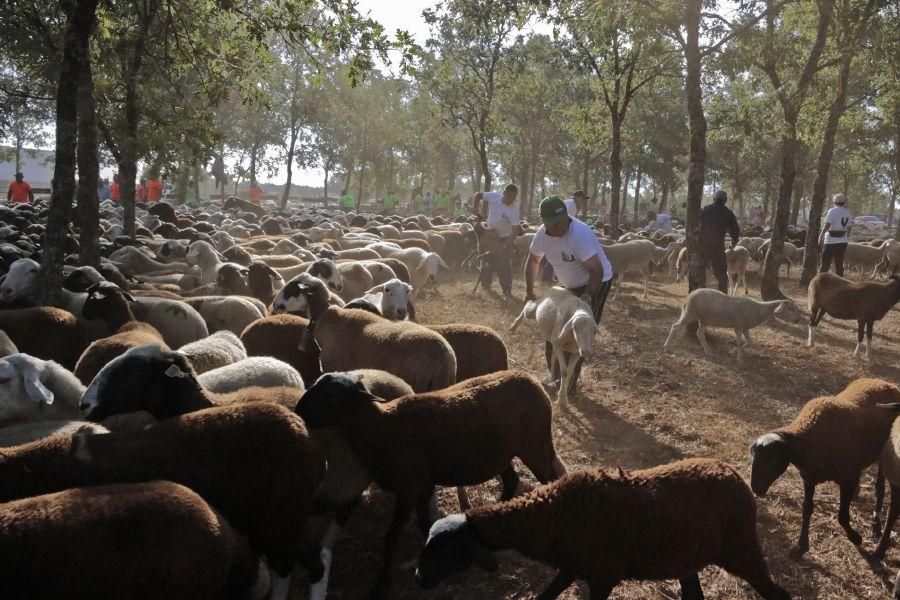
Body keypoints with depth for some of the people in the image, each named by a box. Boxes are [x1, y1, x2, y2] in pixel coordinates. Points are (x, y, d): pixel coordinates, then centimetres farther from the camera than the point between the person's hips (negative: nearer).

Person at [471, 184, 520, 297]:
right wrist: (475, 207, -19)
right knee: (488, 262, 13)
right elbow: (478, 195, -3)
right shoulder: (494, 197, -18)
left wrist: (506, 244, -33)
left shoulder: (514, 208, -24)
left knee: (505, 264, -4)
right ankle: (485, 285, 30)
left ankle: (507, 290, 5)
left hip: (505, 238, -3)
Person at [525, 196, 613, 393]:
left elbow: (597, 271, -34)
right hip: (569, 285, 8)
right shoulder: (542, 234, -11)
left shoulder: (580, 234, -34)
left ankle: (569, 383, 2)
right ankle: (556, 377, 27)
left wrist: (586, 297, -43)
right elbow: (532, 261, 7)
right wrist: (529, 292, 4)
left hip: (596, 283, -8)